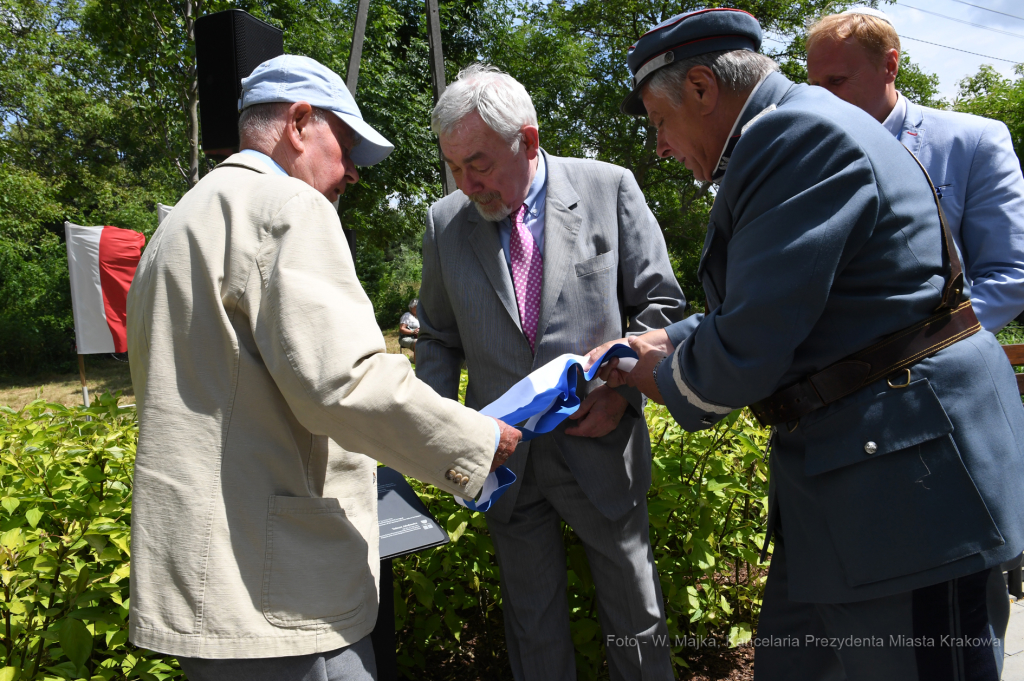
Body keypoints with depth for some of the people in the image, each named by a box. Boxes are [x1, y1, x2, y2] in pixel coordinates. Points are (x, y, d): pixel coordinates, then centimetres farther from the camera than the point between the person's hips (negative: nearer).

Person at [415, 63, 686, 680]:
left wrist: (623, 387, -13)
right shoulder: (445, 221, 2)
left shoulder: (610, 189, -4)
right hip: (504, 460, 2)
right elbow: (438, 339, 10)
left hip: (598, 446, -1)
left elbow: (661, 305, 1)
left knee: (637, 622, 15)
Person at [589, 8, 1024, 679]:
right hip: (838, 474, 10)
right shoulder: (794, 133, 15)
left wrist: (669, 381, -2)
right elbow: (765, 309, 22)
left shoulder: (803, 134, -18)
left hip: (910, 479, -10)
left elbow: (746, 349, -23)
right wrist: (665, 341, 13)